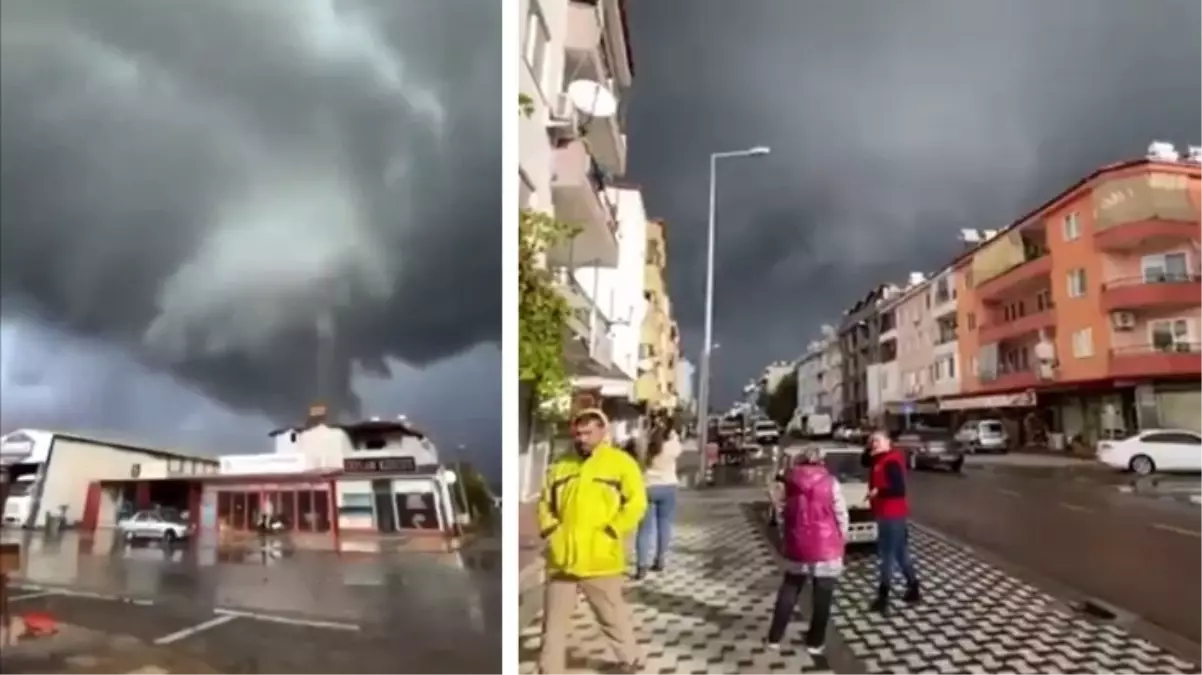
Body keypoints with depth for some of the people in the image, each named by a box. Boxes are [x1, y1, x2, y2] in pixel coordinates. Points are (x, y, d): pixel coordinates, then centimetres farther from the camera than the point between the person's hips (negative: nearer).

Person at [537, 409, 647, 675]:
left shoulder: (621, 462, -4)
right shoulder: (560, 466, 10)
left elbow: (636, 503, -8)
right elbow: (545, 503, 19)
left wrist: (610, 532, -13)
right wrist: (549, 529, 3)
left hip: (600, 560, -4)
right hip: (561, 559, 4)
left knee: (612, 616, 13)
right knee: (554, 621, 11)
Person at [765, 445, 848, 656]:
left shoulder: (790, 481, 0)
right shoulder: (829, 481, -9)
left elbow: (785, 512, 5)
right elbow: (840, 513, -6)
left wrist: (785, 539, 14)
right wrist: (842, 536, 10)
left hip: (796, 545, 3)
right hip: (825, 546, -3)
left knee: (789, 590, 17)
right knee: (822, 595, 11)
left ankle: (774, 637, 21)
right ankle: (815, 642, 19)